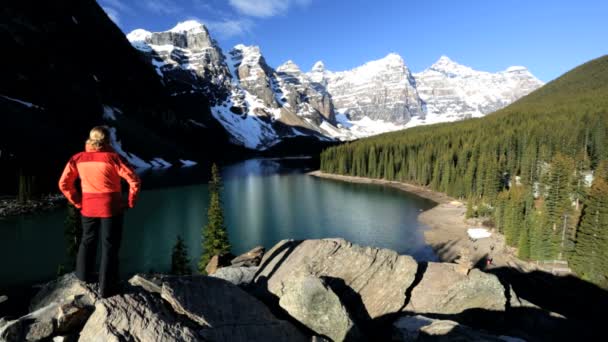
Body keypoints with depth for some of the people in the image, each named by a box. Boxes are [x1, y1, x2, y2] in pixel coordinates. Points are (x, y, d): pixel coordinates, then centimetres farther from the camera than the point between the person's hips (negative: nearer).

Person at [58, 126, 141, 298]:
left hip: (88, 207, 4)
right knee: (109, 246, 6)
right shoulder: (112, 157, -15)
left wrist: (78, 202, 9)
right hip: (111, 207, -4)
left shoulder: (78, 158, -2)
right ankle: (106, 288, 14)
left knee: (88, 241, 26)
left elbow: (64, 184, 3)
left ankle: (84, 276, 42)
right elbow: (134, 180, -20)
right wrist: (130, 202, -9)